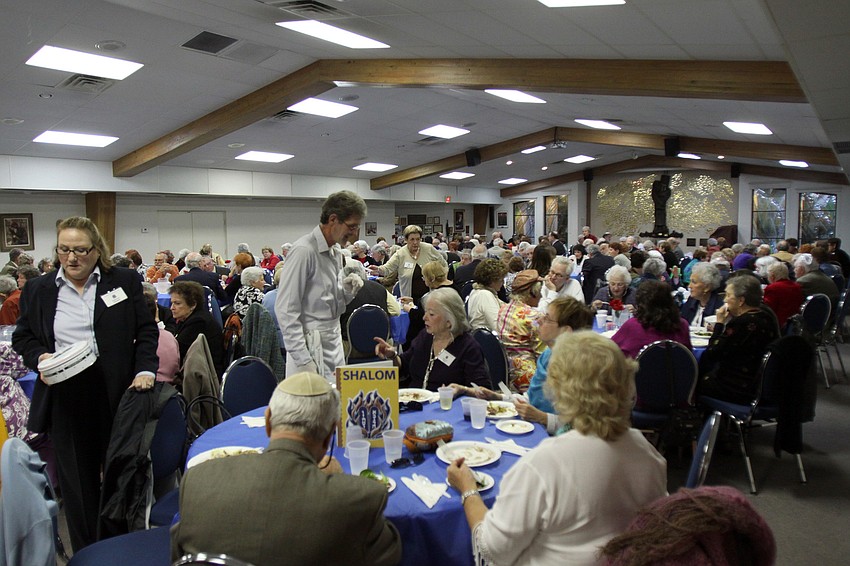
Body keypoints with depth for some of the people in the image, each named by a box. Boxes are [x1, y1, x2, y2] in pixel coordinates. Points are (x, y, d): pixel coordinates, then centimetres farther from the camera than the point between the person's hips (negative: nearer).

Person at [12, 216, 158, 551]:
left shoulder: (125, 282, 4)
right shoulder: (37, 290, 9)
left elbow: (146, 330, 4)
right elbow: (22, 337, 15)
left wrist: (145, 370, -7)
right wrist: (38, 357, -6)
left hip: (117, 392, -1)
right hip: (64, 397, 1)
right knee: (77, 479, 10)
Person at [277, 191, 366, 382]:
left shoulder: (336, 250, 11)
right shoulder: (303, 251, -16)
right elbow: (286, 310, -17)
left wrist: (346, 290, -2)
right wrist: (302, 360, -19)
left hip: (335, 343, 8)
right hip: (312, 346, -8)